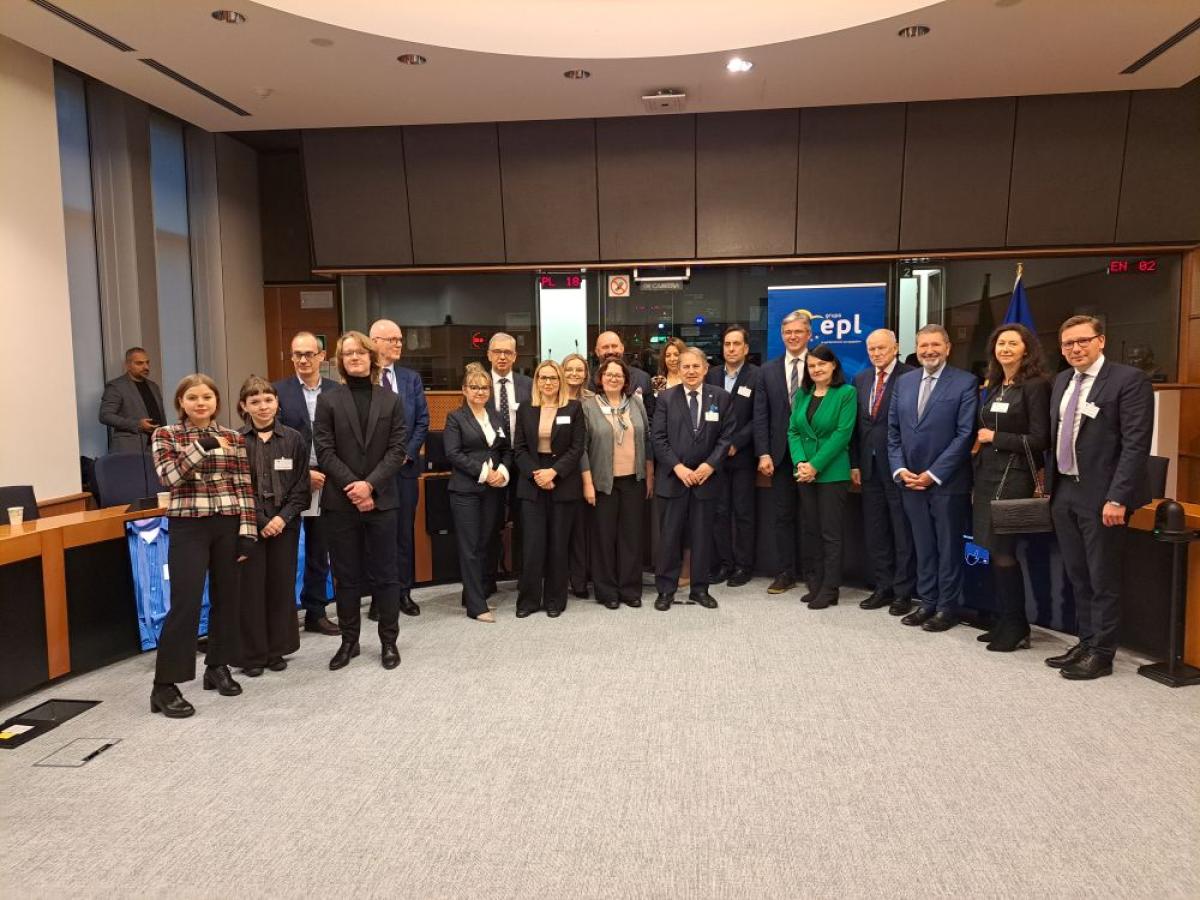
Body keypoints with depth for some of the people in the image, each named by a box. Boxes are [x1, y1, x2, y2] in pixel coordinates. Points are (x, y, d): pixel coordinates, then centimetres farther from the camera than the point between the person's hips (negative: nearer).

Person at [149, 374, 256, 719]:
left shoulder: (234, 438, 7)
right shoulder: (165, 435, 1)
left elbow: (244, 487, 5)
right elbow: (169, 477, -14)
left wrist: (247, 531, 0)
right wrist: (201, 446, -21)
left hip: (228, 526, 3)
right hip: (188, 527, -3)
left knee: (225, 598, 10)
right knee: (185, 603, -7)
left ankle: (218, 668, 26)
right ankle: (164, 686, 2)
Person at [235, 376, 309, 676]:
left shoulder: (293, 439, 3)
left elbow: (301, 486, 2)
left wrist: (283, 517, -11)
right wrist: (259, 521, -11)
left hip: (284, 524, 2)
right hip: (248, 524, -1)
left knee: (282, 586, 7)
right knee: (250, 588, 2)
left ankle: (277, 650, 21)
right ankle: (252, 654, 14)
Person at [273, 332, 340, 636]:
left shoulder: (336, 391, 4)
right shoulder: (280, 390, -2)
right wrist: (303, 474, -12)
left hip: (326, 482, 2)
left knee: (320, 554, 12)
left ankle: (316, 612, 24)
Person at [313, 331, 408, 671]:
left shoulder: (390, 400, 7)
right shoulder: (328, 400, 4)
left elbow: (398, 448, -1)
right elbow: (325, 451, -3)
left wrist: (370, 484, -14)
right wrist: (352, 487, -13)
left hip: (381, 499, 0)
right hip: (340, 501, 0)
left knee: (385, 573, 6)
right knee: (346, 575, 8)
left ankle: (389, 641, 17)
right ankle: (349, 641, 20)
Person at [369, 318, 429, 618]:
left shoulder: (411, 379, 9)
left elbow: (423, 421, 7)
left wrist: (407, 453, -4)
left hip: (405, 465, 3)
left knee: (404, 532, 9)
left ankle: (404, 592, 19)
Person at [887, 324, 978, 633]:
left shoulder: (965, 382, -6)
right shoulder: (903, 381, 10)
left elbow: (965, 434, -11)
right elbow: (893, 431, 11)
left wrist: (933, 474, -14)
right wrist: (899, 469, -2)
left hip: (947, 482, -4)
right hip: (910, 481, 5)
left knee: (948, 547, 6)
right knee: (923, 547, 12)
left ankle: (948, 607, 17)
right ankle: (927, 602, 23)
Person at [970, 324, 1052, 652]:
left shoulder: (1035, 385, -7)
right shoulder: (993, 386, 14)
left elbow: (1039, 440, -11)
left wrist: (995, 438, -8)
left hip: (1014, 477, -7)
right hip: (986, 474, 7)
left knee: (1004, 552, -4)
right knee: (994, 551, 9)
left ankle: (1016, 628, 10)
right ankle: (1003, 622, 19)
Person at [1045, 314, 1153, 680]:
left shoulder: (1129, 379, -10)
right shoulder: (1062, 380, 12)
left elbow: (1136, 444, -15)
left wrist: (1117, 498, -20)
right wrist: (1048, 482, 12)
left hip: (1101, 496, -7)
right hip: (1064, 493, 7)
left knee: (1103, 580, 3)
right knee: (1078, 577, 15)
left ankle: (1101, 655, 15)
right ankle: (1086, 643, 28)